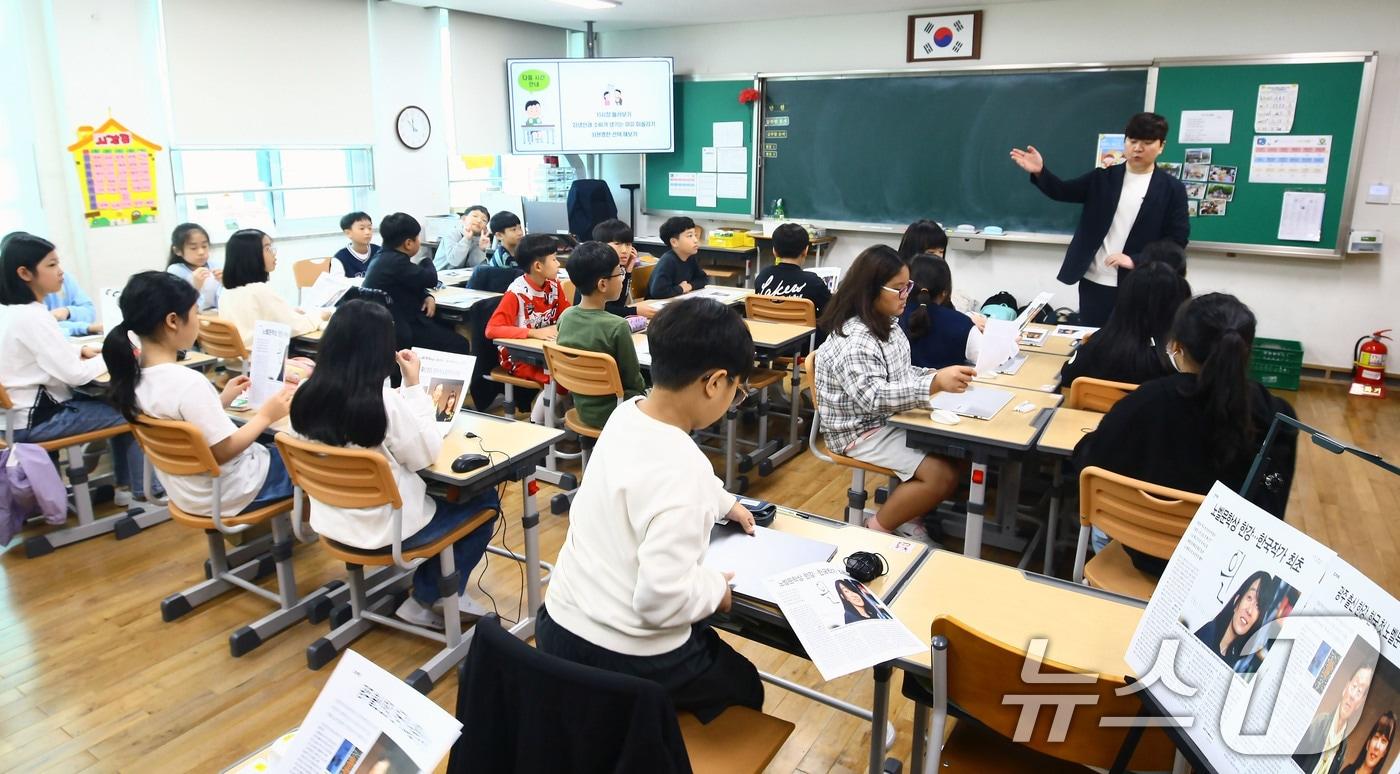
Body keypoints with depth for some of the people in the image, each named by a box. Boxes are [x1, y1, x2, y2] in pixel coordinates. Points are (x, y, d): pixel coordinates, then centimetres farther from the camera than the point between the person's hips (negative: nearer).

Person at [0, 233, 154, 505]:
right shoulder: (32, 317, -23)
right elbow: (75, 374, -25)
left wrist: (80, 350, 5)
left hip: (27, 409, 9)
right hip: (35, 420, -9)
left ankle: (126, 484, 19)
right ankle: (144, 491, 10)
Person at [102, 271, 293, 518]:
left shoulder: (134, 372, -5)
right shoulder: (188, 383, -31)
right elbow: (223, 452, -24)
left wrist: (222, 399, 8)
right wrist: (265, 416, -14)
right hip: (221, 494, -9)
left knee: (273, 446, 27)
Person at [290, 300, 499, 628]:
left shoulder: (306, 393, -8)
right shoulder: (384, 402, -27)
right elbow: (427, 455, -12)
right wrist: (414, 386, -10)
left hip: (330, 521, 7)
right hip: (384, 529, -7)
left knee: (437, 495, 29)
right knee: (484, 501, 13)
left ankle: (438, 594, 29)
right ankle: (426, 599, 20)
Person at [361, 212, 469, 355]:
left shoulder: (385, 258, 11)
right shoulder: (395, 262, -22)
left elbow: (412, 284, 20)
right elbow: (431, 279, -18)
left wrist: (428, 297, -1)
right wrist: (426, 262, 4)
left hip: (391, 323, 11)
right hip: (399, 329, -11)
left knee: (449, 329, 18)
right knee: (460, 344, -10)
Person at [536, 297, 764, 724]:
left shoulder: (628, 414, -3)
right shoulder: (683, 469, -30)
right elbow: (662, 599, -30)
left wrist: (723, 503, 24)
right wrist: (716, 589, -12)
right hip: (626, 659, -7)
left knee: (705, 637, 34)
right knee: (745, 689, 22)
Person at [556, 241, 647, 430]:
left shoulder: (565, 316, -6)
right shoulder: (617, 326, -26)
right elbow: (633, 379, -13)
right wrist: (643, 391, 7)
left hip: (582, 407, 7)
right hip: (611, 412, -7)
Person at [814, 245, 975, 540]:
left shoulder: (885, 323, 5)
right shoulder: (853, 341, -26)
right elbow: (875, 398, -32)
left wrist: (939, 374, -1)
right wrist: (935, 384, -39)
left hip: (891, 419, 9)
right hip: (863, 430, -9)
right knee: (943, 475, -16)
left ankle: (907, 514, 14)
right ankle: (878, 529, 1)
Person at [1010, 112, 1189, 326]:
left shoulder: (1172, 189, 0)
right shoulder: (1103, 178, 6)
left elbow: (1178, 239, -3)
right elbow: (1062, 191, 0)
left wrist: (1135, 260, -15)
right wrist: (1040, 172, -21)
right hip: (1093, 281, 2)